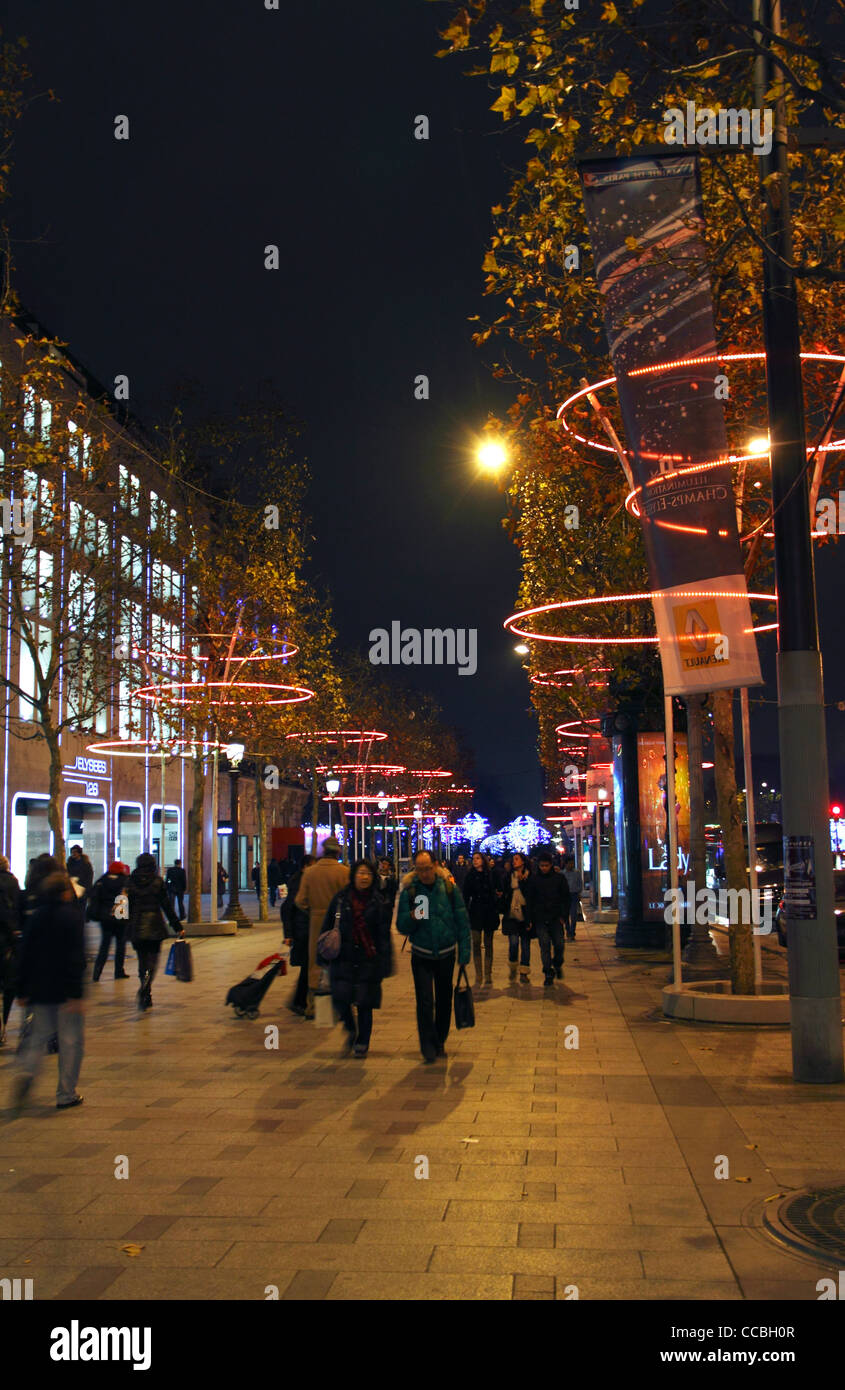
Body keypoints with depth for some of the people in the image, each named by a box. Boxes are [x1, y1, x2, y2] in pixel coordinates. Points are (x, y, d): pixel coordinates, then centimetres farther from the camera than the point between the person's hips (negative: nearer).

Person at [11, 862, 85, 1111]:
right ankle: (66, 1094, 8)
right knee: (71, 1040, 5)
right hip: (65, 990, -5)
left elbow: (25, 955, 8)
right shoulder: (72, 916, -11)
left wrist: (22, 991, 14)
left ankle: (26, 1071, -12)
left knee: (38, 1035, 16)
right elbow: (75, 958, -16)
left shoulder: (35, 917, 5)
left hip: (39, 988, 5)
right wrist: (76, 993, -16)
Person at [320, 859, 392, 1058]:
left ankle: (362, 1042, 21)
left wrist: (384, 964, -4)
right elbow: (327, 927, 9)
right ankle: (351, 1028, 21)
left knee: (364, 1002, 2)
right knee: (340, 997, -9)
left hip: (368, 959, -1)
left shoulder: (379, 902, 1)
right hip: (343, 957, 1)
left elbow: (384, 935, 2)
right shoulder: (340, 899, 3)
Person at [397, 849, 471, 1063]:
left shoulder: (449, 888, -6)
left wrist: (464, 953, -4)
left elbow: (462, 922, -1)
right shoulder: (409, 891, -5)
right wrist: (411, 917, -25)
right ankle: (428, 1046, 2)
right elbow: (401, 926, -3)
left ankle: (440, 1041, 28)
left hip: (446, 954, 1)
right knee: (425, 1001, -8)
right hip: (421, 955, -1)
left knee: (444, 1001, 11)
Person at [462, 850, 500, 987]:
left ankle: (488, 974, 11)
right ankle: (478, 975, 3)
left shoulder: (491, 875, 2)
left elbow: (496, 893, 5)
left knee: (488, 944, 5)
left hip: (489, 913, 0)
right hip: (475, 913, 0)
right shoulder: (470, 876, 1)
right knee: (476, 943, -3)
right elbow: (466, 896, 1)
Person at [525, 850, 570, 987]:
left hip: (556, 918, 0)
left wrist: (563, 915, -1)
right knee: (544, 945, -5)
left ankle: (558, 964, 27)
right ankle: (548, 974, 1)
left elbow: (565, 898, 8)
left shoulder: (559, 878, 4)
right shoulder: (533, 879, 3)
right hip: (540, 919, 0)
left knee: (559, 944, -2)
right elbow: (529, 900, 5)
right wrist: (529, 919, 0)